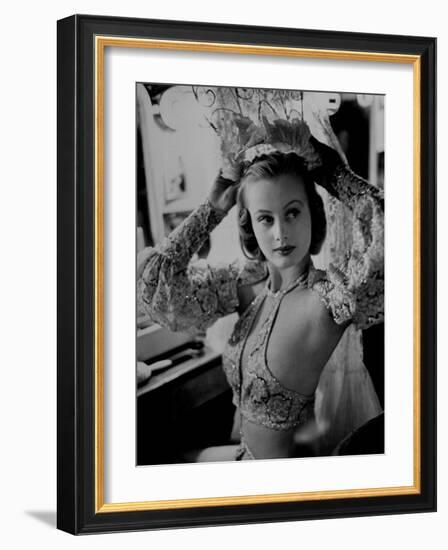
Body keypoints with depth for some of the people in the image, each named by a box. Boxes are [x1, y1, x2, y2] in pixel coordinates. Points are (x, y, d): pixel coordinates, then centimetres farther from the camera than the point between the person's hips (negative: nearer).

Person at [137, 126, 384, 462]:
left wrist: (336, 175, -26)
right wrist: (213, 208, -5)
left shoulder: (328, 295, -24)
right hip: (248, 455, 7)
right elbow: (157, 279, -3)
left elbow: (388, 234, -41)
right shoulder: (249, 283, -5)